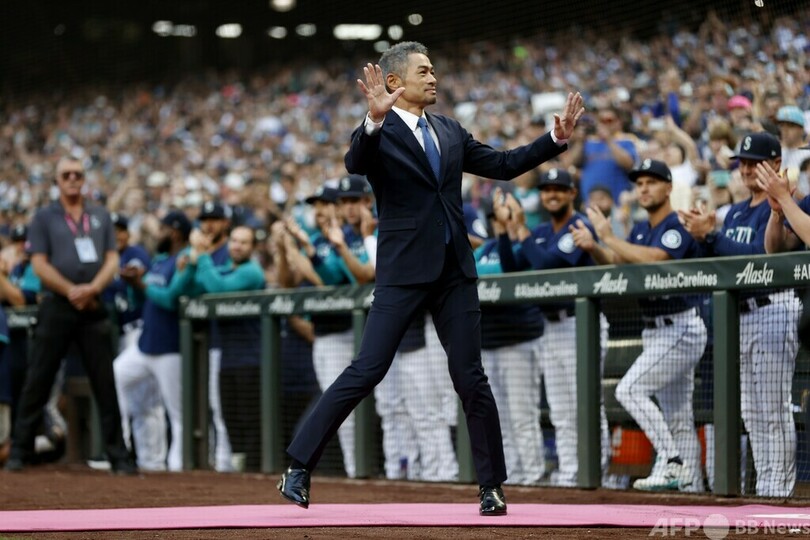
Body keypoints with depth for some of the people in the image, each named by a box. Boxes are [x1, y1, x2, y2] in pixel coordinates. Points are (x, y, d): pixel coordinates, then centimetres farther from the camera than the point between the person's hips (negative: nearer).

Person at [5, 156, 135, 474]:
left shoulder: (101, 217, 16)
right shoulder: (44, 218, 7)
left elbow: (112, 259, 8)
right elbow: (40, 264, -2)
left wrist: (92, 287, -11)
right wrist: (70, 290, -15)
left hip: (93, 308, 2)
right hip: (56, 308, -2)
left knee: (105, 384, 0)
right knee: (38, 382, -1)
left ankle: (118, 457, 2)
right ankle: (19, 452, 4)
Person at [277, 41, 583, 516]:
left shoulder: (450, 132, 15)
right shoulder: (379, 134, -4)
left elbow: (503, 165, 19)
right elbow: (356, 164, -26)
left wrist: (556, 139, 10)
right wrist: (375, 120, -44)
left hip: (455, 271, 5)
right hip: (404, 271, -5)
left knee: (471, 378, 4)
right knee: (367, 370, -10)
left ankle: (492, 486, 12)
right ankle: (299, 468, -4)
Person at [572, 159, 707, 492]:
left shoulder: (678, 227, -15)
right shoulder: (640, 231, 13)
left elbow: (653, 259, -31)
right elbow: (615, 263, 7)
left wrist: (609, 237, -25)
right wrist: (592, 247, -13)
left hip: (680, 331, -9)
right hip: (655, 332, 9)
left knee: (630, 389, -18)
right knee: (677, 417, 9)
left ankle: (672, 463, -16)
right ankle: (691, 485, 12)